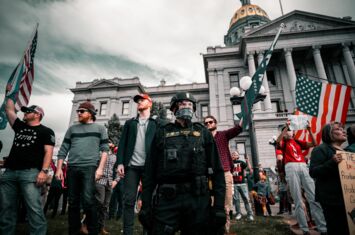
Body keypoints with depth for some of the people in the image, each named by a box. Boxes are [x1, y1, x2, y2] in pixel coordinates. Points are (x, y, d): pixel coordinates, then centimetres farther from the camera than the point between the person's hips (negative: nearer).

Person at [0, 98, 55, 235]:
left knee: (34, 208, -10)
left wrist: (44, 171, -17)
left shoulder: (46, 131, 3)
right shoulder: (19, 127, 21)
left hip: (30, 173, -6)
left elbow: (48, 152, -6)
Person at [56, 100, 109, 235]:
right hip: (72, 168, 4)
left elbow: (105, 150, 2)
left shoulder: (100, 128, 9)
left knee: (88, 201, -11)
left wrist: (100, 168, -8)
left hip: (90, 168, -3)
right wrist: (59, 169, 6)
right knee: (73, 202, 8)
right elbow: (63, 150, 15)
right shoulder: (72, 129, 17)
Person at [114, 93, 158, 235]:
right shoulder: (129, 123, 18)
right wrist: (120, 162, -3)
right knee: (129, 200, 1)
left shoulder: (156, 123, 11)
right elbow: (122, 143, 10)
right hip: (131, 166, 2)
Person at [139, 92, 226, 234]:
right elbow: (150, 170, 7)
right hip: (167, 199, 0)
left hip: (198, 199, 1)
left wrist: (219, 206, -3)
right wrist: (145, 204, 0)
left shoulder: (203, 133, 11)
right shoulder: (162, 133, 11)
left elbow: (216, 169, 5)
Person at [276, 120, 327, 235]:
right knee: (298, 200, -3)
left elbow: (314, 144, 15)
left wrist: (309, 130, 6)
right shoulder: (284, 142, 11)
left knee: (314, 197, -4)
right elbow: (277, 141, -14)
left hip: (304, 167, 4)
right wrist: (286, 127, -14)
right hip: (291, 167, -4)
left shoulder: (298, 142, 23)